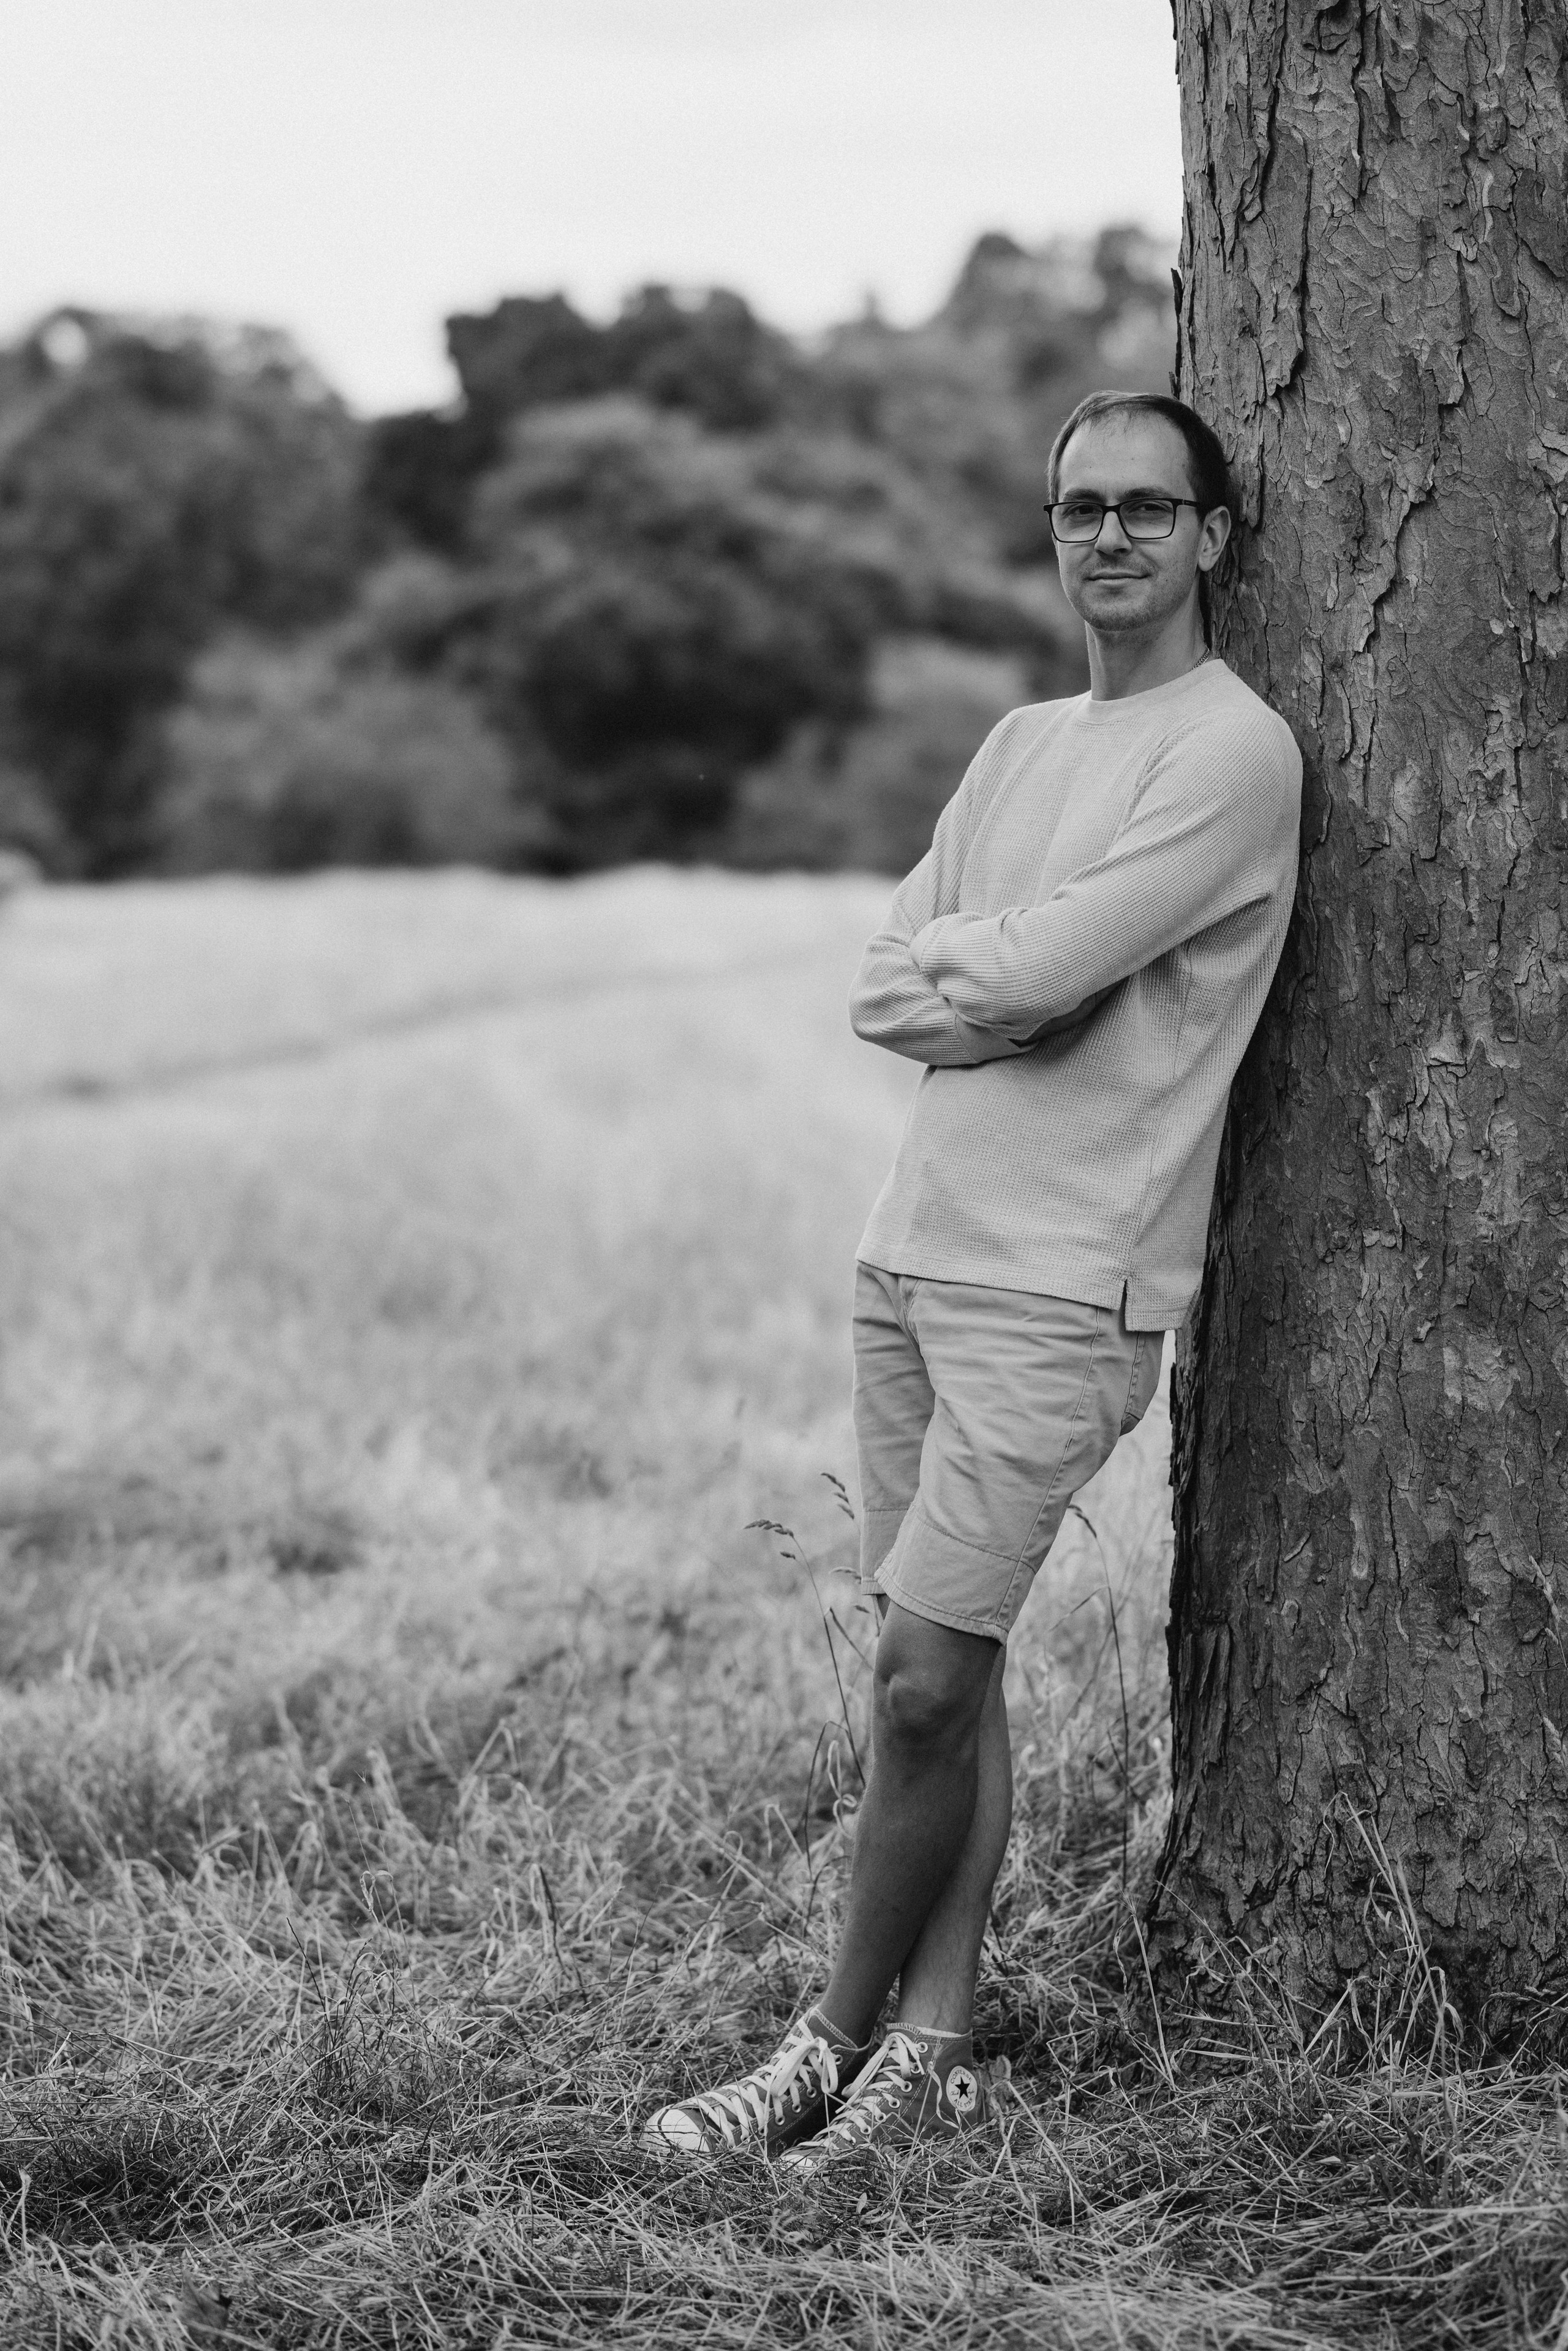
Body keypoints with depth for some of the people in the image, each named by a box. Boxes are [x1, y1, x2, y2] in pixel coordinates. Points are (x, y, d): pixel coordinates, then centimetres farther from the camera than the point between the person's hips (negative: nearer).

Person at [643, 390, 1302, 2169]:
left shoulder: (1234, 755, -8)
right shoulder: (1021, 744, 18)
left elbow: (1028, 972, -17)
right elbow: (883, 994, 10)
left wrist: (951, 959, 2)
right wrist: (1008, 984, -7)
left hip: (1063, 1287, -7)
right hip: (912, 1254, 7)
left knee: (924, 1680, -7)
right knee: (948, 1675, 7)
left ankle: (840, 2041, 6)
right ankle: (931, 2058, 12)